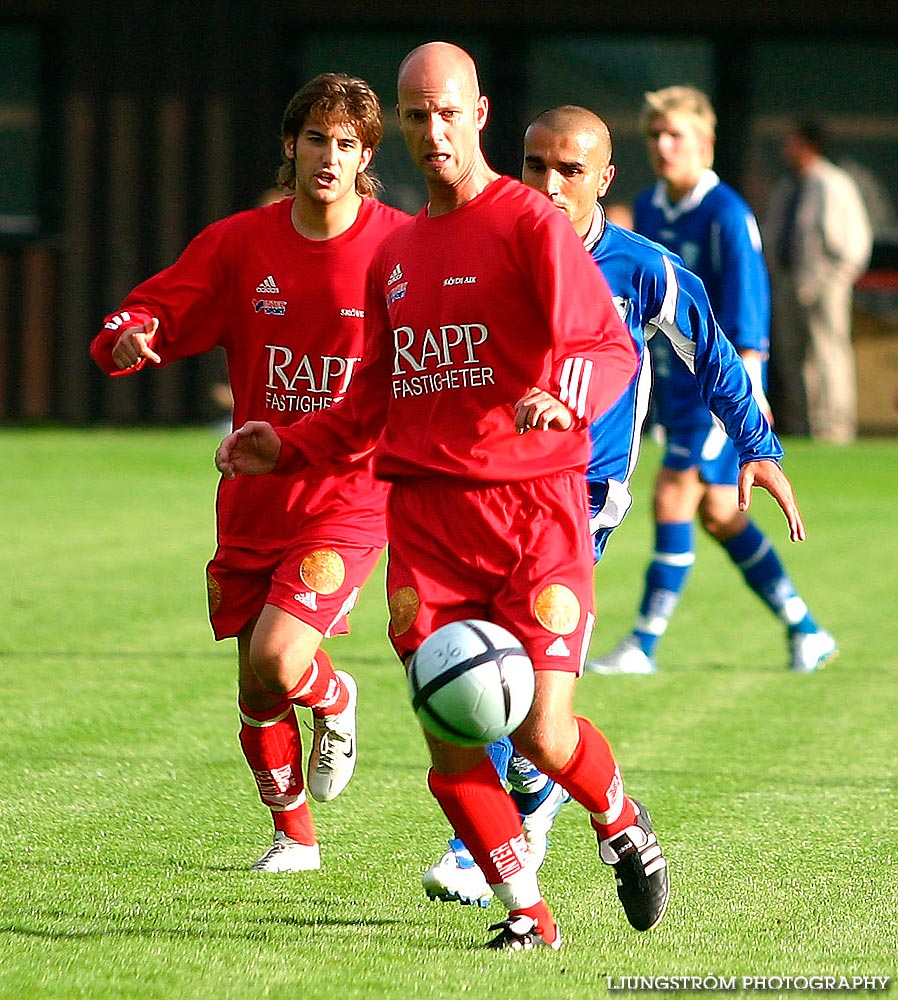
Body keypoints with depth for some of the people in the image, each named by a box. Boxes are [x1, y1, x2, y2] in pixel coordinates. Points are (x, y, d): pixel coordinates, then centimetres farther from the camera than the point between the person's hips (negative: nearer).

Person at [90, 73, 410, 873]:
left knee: (277, 661, -22)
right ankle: (294, 835, 32)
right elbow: (153, 313, 2)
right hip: (255, 498, 4)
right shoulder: (240, 244, 0)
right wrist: (132, 338, -22)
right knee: (256, 696, 8)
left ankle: (334, 700, 15)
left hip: (350, 498, -4)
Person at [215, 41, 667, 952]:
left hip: (533, 507, -5)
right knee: (450, 743, -6)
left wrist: (562, 394, -30)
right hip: (424, 510, 5)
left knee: (541, 734, -11)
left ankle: (620, 819, 22)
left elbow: (612, 348, -10)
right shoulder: (394, 254, 18)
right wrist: (287, 448, 13)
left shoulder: (530, 223, -2)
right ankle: (527, 913, 10)